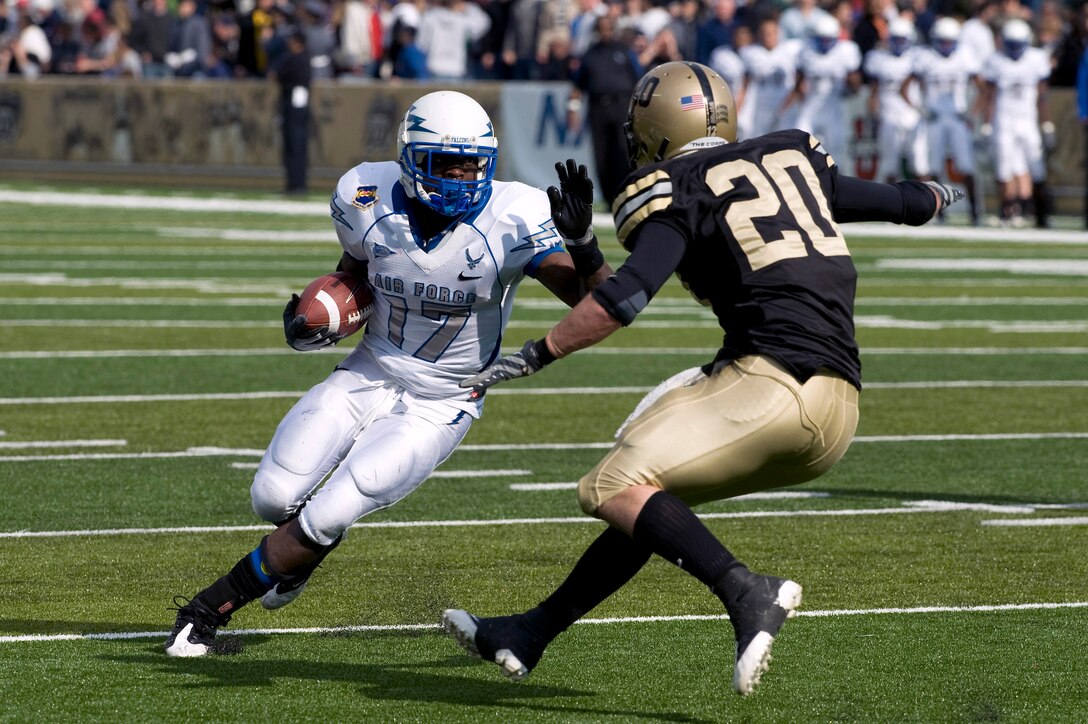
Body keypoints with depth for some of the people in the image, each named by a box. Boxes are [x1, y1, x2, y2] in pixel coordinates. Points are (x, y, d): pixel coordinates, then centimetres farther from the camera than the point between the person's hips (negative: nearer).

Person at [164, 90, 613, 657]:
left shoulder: (511, 220, -23)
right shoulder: (369, 201, -13)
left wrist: (581, 241, -43)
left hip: (439, 407, -3)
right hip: (368, 376, 3)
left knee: (326, 518, -14)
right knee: (274, 498, -7)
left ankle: (211, 608, 6)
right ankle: (301, 551, 32)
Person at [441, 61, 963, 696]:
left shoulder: (676, 195, 1)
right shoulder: (792, 159, 22)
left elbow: (625, 298, -14)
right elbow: (898, 202, 37)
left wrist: (530, 358, -7)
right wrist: (933, 196, 60)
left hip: (772, 382, -8)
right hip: (837, 413, 8)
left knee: (615, 490, -12)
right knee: (654, 496, 19)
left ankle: (749, 595, -30)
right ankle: (530, 634, 23)